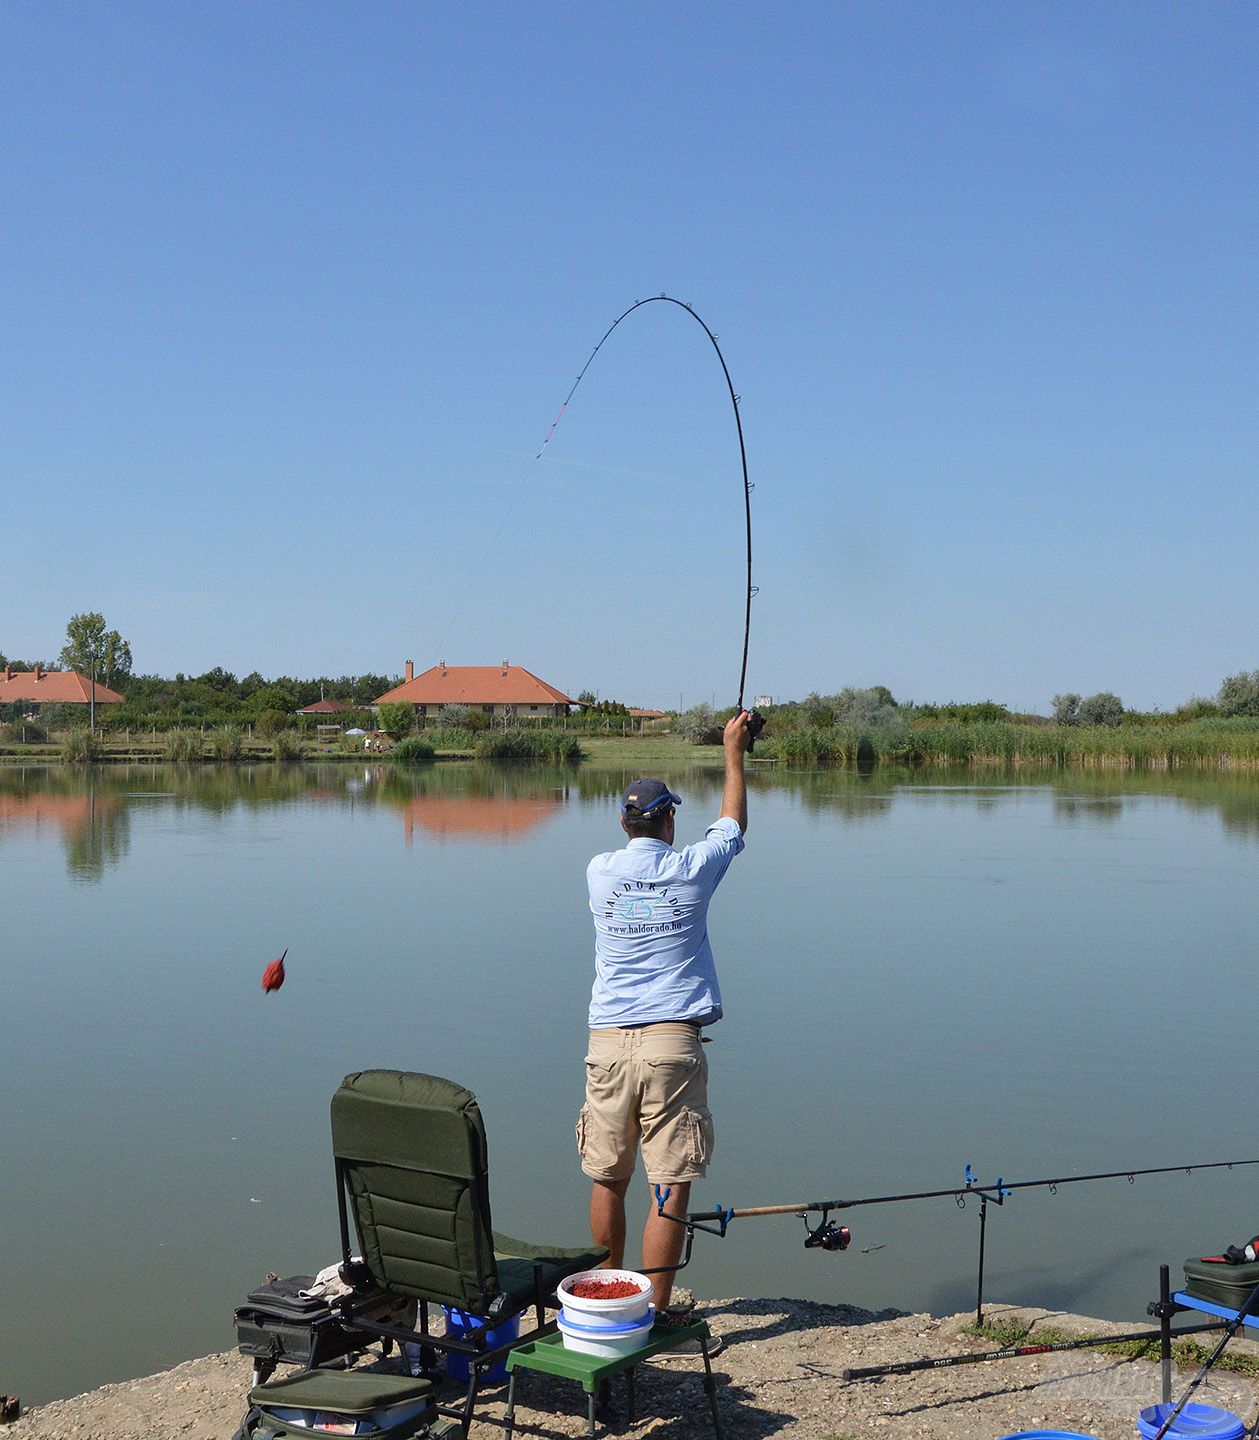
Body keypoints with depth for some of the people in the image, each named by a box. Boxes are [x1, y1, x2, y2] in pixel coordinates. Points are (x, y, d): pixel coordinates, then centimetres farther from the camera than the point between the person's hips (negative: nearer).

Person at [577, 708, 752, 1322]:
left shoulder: (599, 872, 5)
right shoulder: (689, 871, -2)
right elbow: (733, 823, 18)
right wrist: (734, 752, 30)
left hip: (608, 1044, 3)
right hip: (673, 1043, -3)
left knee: (608, 1178, 15)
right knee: (671, 1186, -1)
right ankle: (653, 1314, -2)